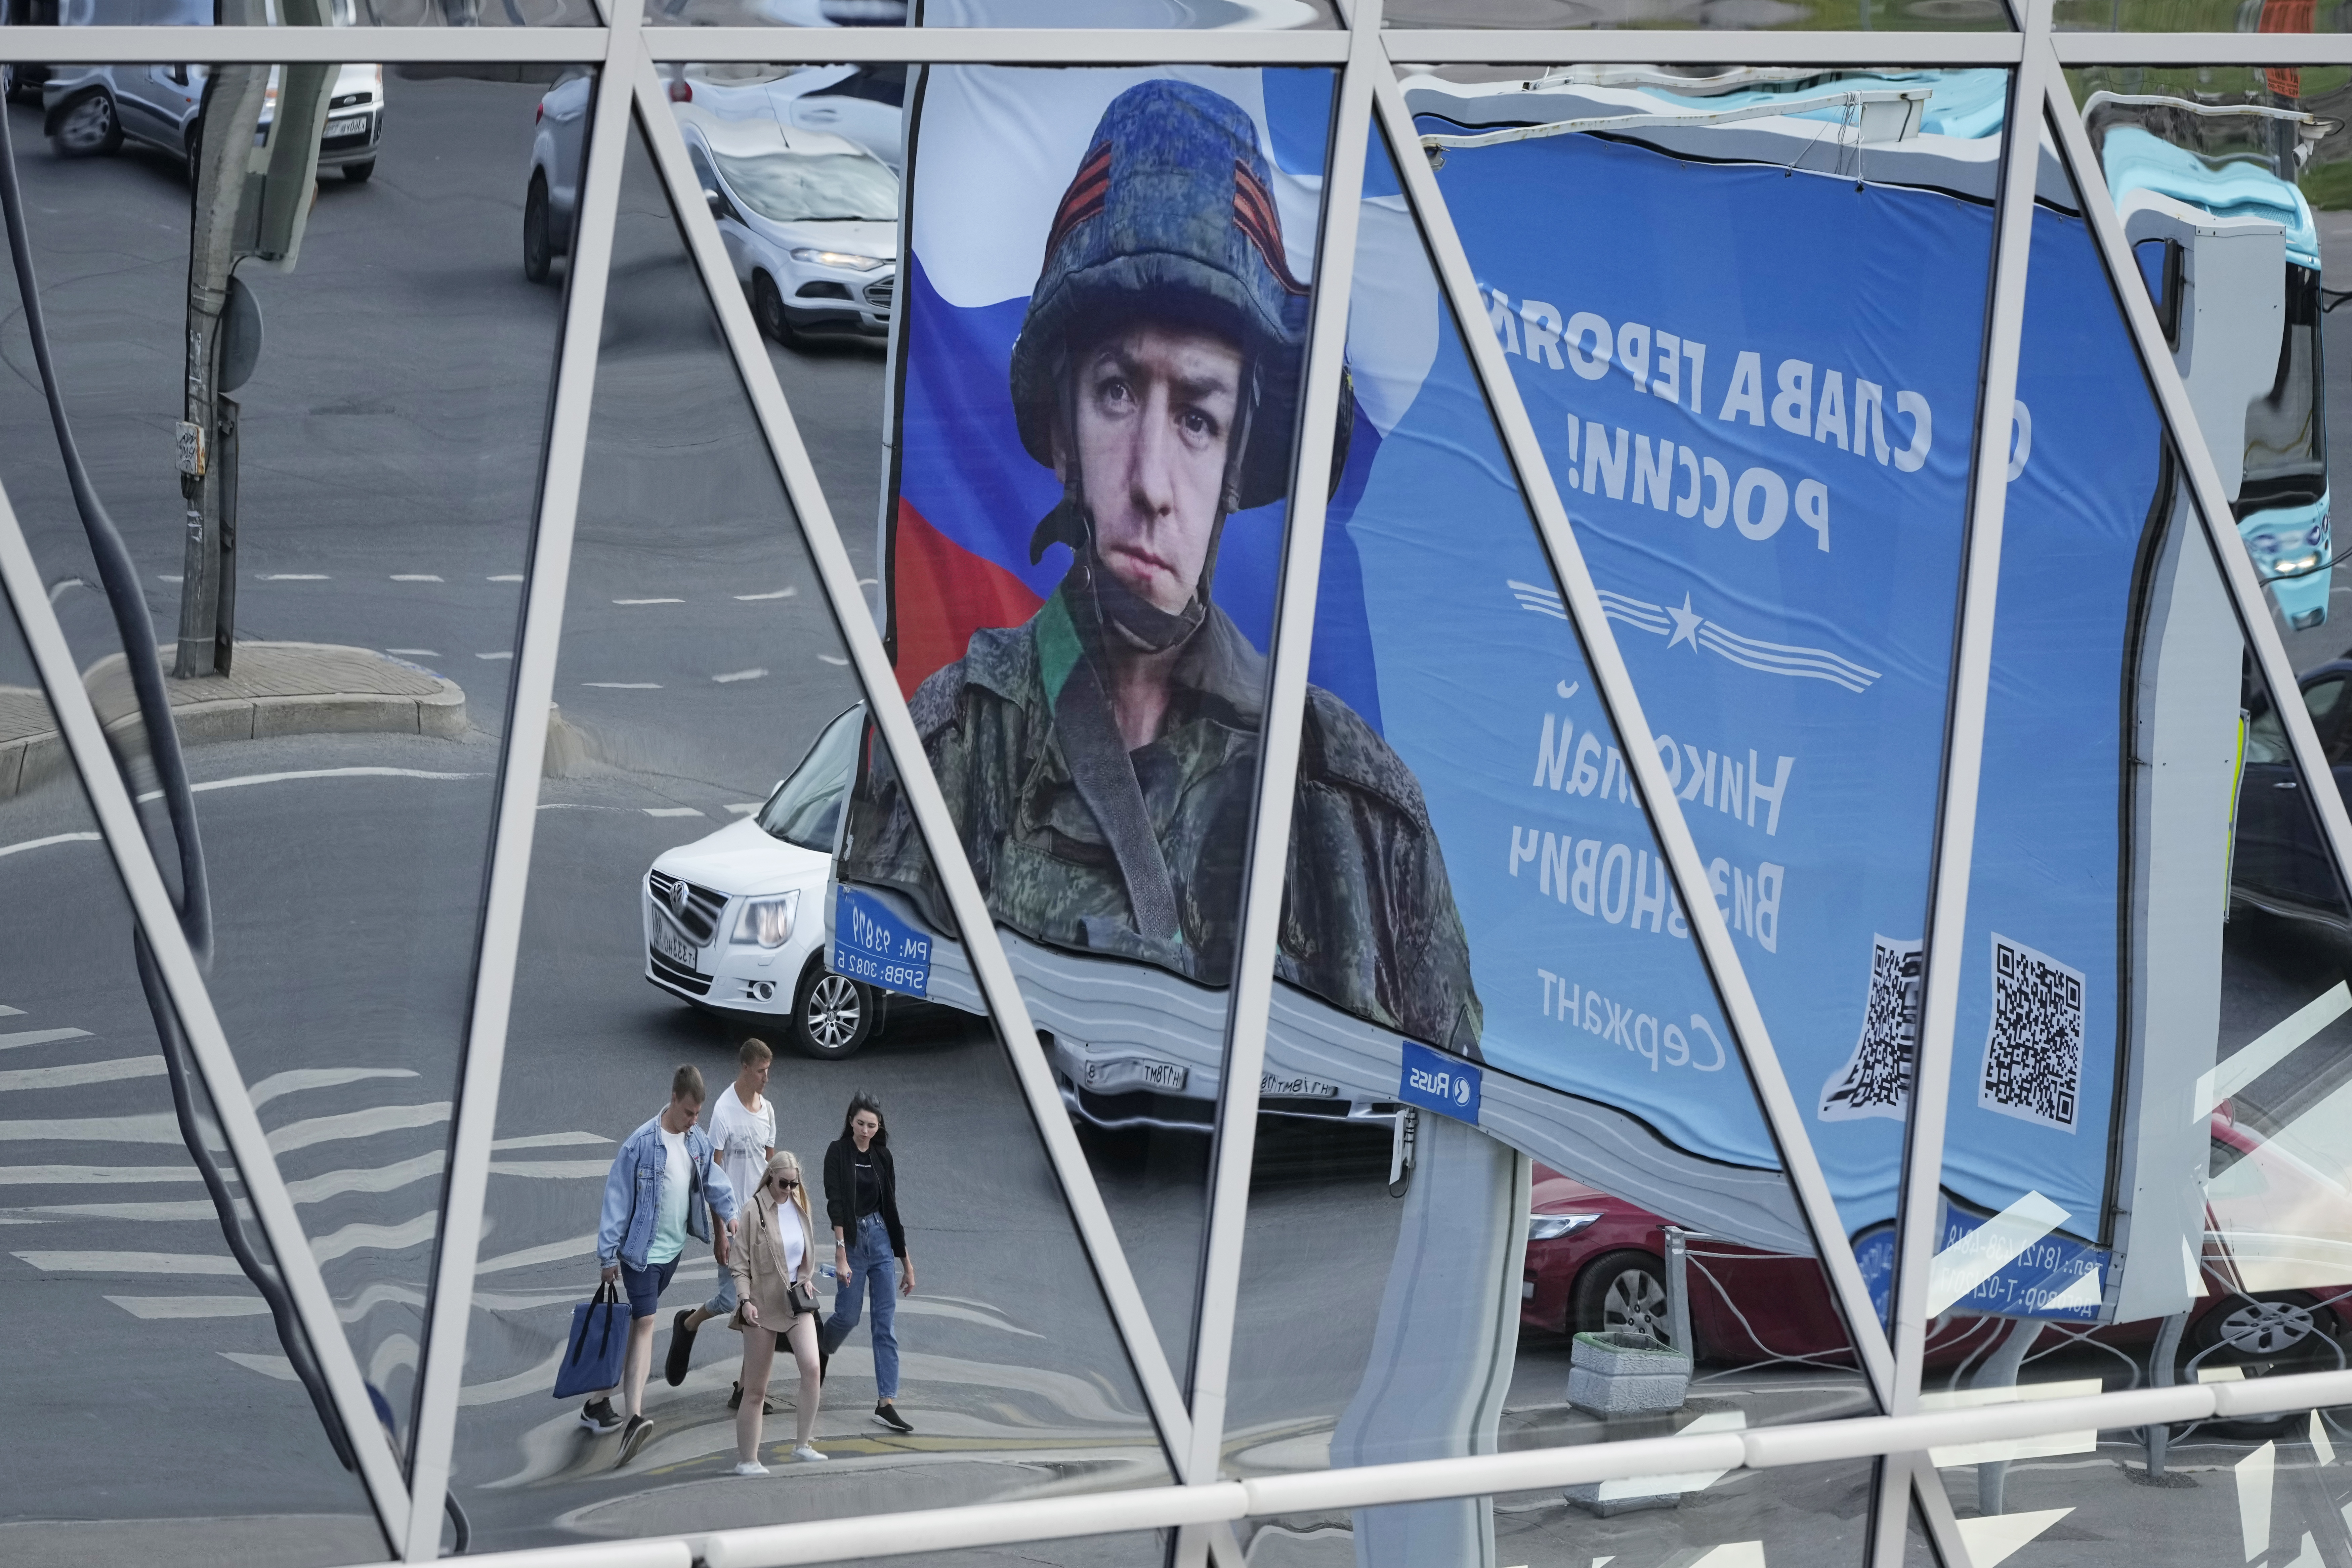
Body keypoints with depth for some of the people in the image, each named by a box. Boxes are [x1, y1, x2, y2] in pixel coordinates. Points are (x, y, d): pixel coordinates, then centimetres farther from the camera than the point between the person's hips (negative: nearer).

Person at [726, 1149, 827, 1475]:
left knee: (811, 1366, -17)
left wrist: (807, 1279, 2)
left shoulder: (800, 1207, 7)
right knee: (756, 1389, 1)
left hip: (797, 1301, 4)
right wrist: (746, 1300, -21)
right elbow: (739, 1264, -9)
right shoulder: (754, 1212, -9)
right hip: (764, 1304, -4)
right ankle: (747, 1459, 10)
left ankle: (803, 1444, -5)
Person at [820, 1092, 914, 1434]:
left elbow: (891, 1209, 12)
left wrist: (906, 1261, 13)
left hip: (881, 1239, 4)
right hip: (853, 1238, -4)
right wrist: (841, 1256, -24)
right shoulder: (839, 1153, -6)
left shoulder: (882, 1157, 8)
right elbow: (835, 1204, -14)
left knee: (887, 1323, -2)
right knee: (847, 1316, 0)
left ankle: (886, 1403, -4)